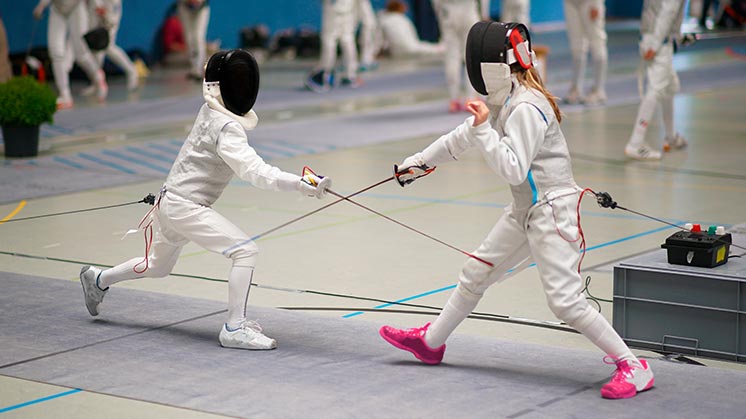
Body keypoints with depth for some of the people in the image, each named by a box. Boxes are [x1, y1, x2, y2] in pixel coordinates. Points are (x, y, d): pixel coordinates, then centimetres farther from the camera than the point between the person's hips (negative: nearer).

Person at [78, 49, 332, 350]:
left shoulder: (211, 111, 2)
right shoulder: (226, 128, -25)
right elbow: (253, 171, -37)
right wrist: (299, 183, -47)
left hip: (174, 201, 10)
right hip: (184, 206, -10)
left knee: (158, 267, 30)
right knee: (245, 251, -18)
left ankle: (97, 280, 50)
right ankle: (235, 328, -15)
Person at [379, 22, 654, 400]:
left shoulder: (526, 108, -22)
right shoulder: (504, 100, 7)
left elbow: (513, 170, -27)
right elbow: (464, 137, 22)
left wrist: (484, 128, -25)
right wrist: (421, 160, 30)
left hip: (552, 212, -10)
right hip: (526, 211, 10)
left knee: (565, 301, -15)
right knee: (475, 274, 20)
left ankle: (632, 367, -8)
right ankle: (430, 342, 37)